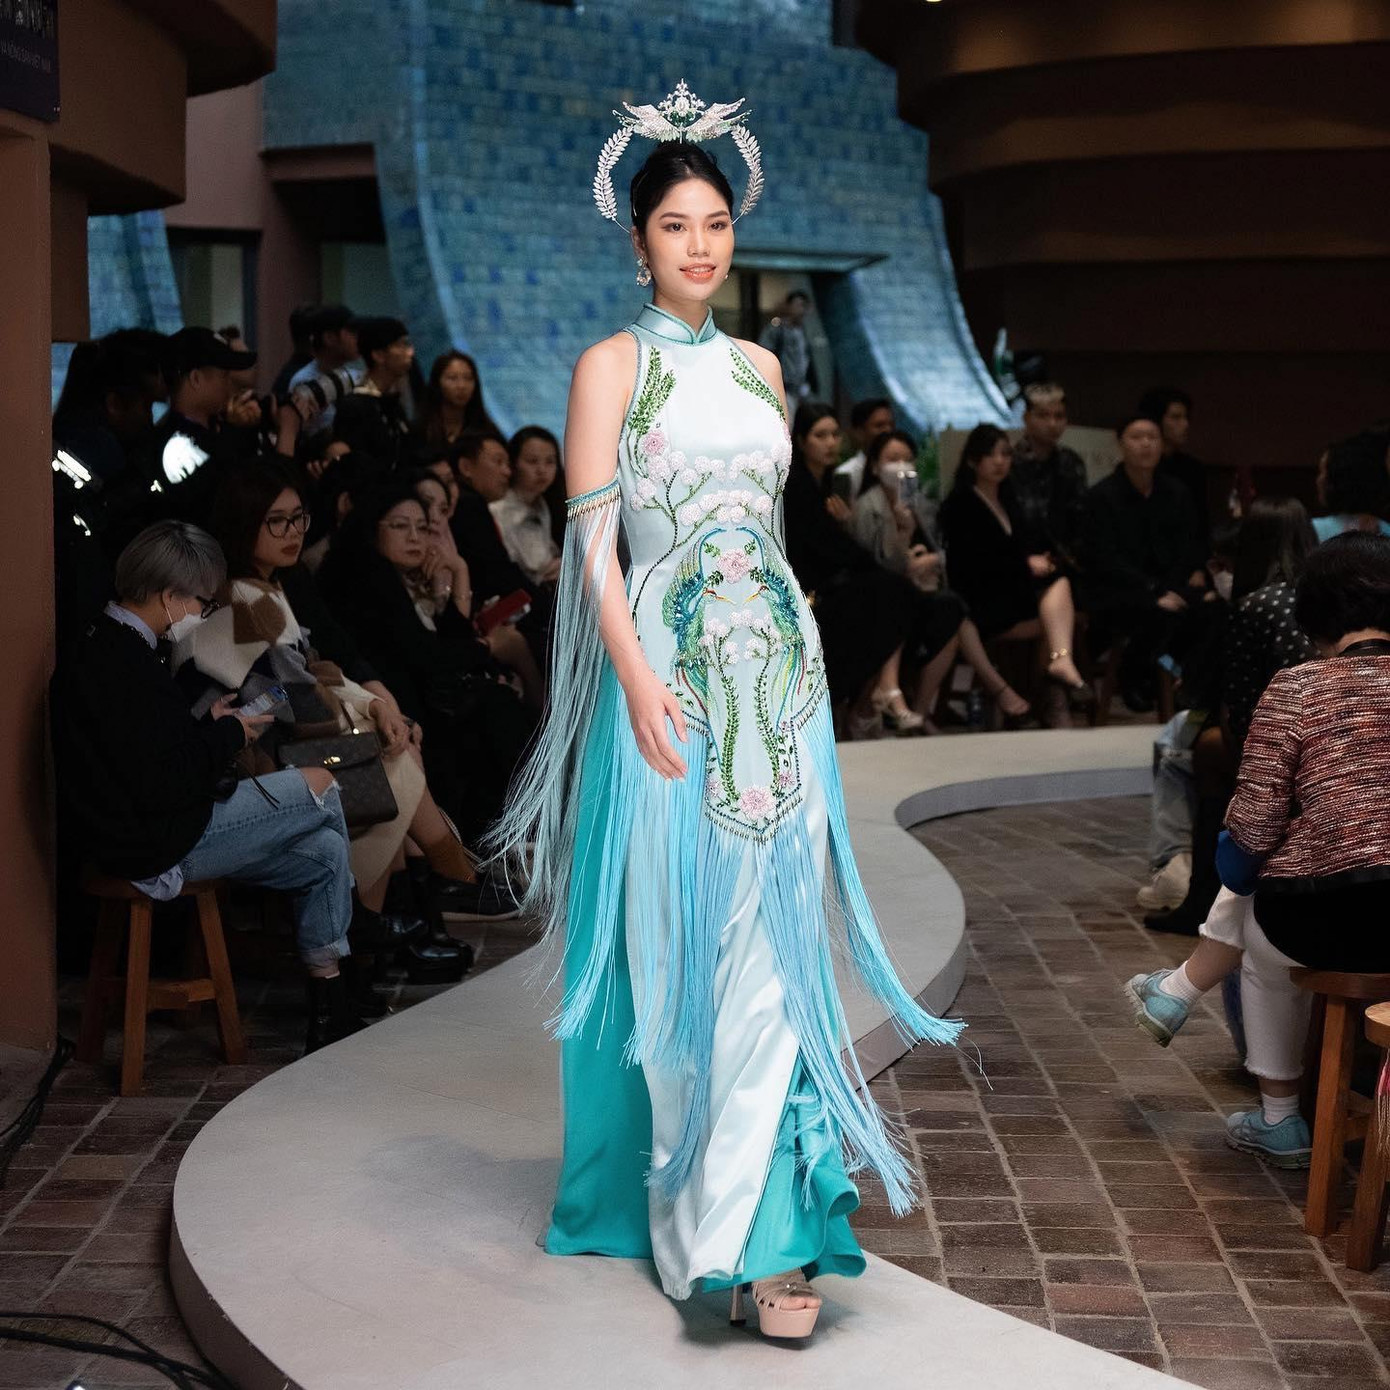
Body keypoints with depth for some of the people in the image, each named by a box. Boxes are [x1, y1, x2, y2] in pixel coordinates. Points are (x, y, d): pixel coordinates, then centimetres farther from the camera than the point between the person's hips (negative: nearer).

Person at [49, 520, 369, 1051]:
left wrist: (210, 726, 7)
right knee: (320, 786, -3)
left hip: (146, 828, 11)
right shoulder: (125, 666, -24)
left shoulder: (104, 647, 10)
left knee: (325, 851, 10)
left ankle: (329, 1012, 16)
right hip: (156, 848, -11)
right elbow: (166, 784, -26)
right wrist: (229, 734, -10)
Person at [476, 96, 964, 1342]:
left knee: (772, 933, -1)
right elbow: (593, 543, -7)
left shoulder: (760, 368, 16)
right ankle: (677, 1198, 13)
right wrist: (639, 679, -18)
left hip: (778, 675, 4)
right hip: (670, 672, -4)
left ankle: (764, 1222, 2)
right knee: (678, 935, -1)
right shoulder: (612, 366, 1)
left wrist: (791, 653, 13)